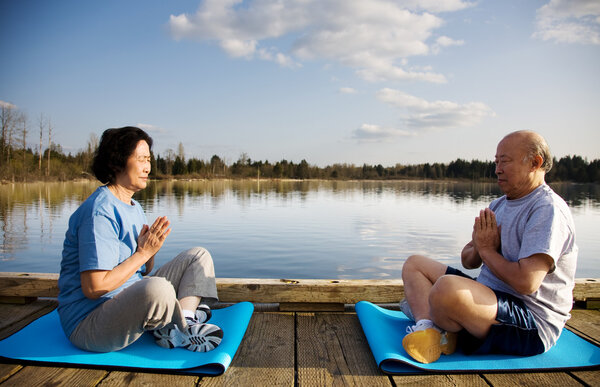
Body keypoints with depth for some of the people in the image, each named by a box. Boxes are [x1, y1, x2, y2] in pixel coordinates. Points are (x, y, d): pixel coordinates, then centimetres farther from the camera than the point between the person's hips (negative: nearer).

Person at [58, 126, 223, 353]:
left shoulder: (134, 208, 12)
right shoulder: (100, 212, -19)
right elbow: (93, 288, -24)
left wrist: (150, 251, -9)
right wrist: (143, 252, -18)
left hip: (132, 303, 10)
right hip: (88, 323, -9)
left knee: (199, 256, 8)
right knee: (157, 288, -40)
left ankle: (185, 319, -14)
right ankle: (183, 331, -8)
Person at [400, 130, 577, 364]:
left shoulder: (548, 209, -15)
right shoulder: (499, 205, 14)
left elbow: (526, 282, -27)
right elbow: (468, 261, 18)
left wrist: (487, 250, -11)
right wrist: (479, 247, -5)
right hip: (490, 295, 10)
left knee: (447, 287, -39)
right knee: (414, 264, 8)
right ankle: (427, 328, -18)